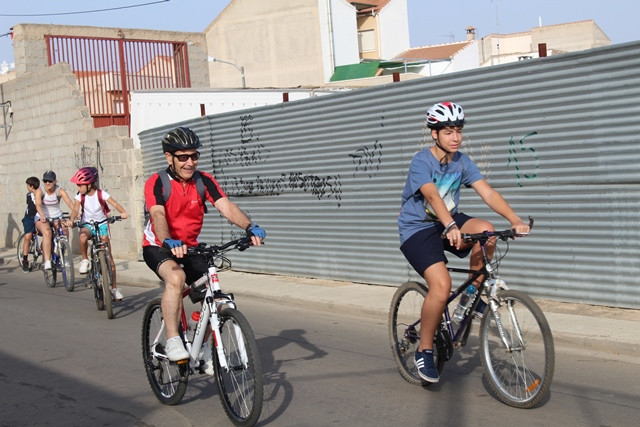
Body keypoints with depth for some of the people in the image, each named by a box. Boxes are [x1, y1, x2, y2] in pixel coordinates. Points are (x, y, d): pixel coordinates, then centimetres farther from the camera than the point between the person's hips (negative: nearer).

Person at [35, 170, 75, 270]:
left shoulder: (60, 190, -11)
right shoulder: (40, 190, -13)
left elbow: (69, 203, -25)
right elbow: (38, 204, -30)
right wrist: (42, 216, -50)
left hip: (57, 217, 2)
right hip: (42, 218, -2)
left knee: (65, 232, -25)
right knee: (47, 232, -32)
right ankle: (47, 261, -36)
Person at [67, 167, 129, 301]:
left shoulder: (101, 194, -12)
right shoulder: (80, 196, -5)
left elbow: (114, 204, -24)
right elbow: (76, 209, -17)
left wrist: (123, 212, -44)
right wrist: (71, 220, -40)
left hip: (101, 224, -1)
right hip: (87, 224, 1)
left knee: (109, 258, -5)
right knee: (83, 236, -39)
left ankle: (114, 288, 3)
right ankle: (85, 260, -11)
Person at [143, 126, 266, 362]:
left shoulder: (204, 181, -7)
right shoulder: (156, 183, -17)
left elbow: (226, 206, -21)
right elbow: (158, 215, -34)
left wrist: (250, 226, -40)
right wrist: (169, 242, -55)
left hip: (190, 248, 4)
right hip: (158, 247, -4)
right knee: (176, 277, -35)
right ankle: (172, 341, -27)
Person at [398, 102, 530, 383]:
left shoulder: (462, 162, -2)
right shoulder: (421, 162, -18)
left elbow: (487, 193, -13)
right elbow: (433, 196, -35)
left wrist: (515, 219, -28)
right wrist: (451, 227, -52)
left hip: (447, 222, 5)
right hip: (417, 229, -5)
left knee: (485, 230, -26)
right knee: (442, 284, -26)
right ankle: (424, 350, -7)